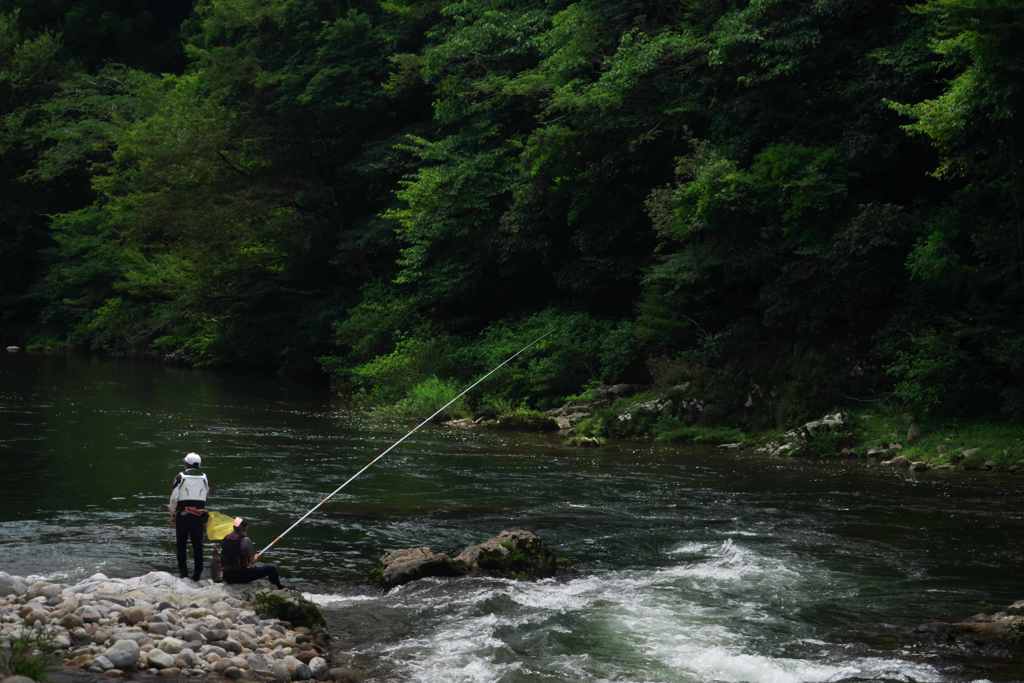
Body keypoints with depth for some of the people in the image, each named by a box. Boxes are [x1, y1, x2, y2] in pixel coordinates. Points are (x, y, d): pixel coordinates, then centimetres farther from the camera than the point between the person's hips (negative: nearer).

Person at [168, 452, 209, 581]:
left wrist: (172, 513, 7)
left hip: (182, 515, -2)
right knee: (198, 545, 9)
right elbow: (206, 497, 8)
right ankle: (197, 572, 8)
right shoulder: (204, 478, 4)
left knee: (181, 544, 10)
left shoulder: (181, 477, -5)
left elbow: (173, 498, -7)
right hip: (199, 516, 2)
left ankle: (183, 571, 10)